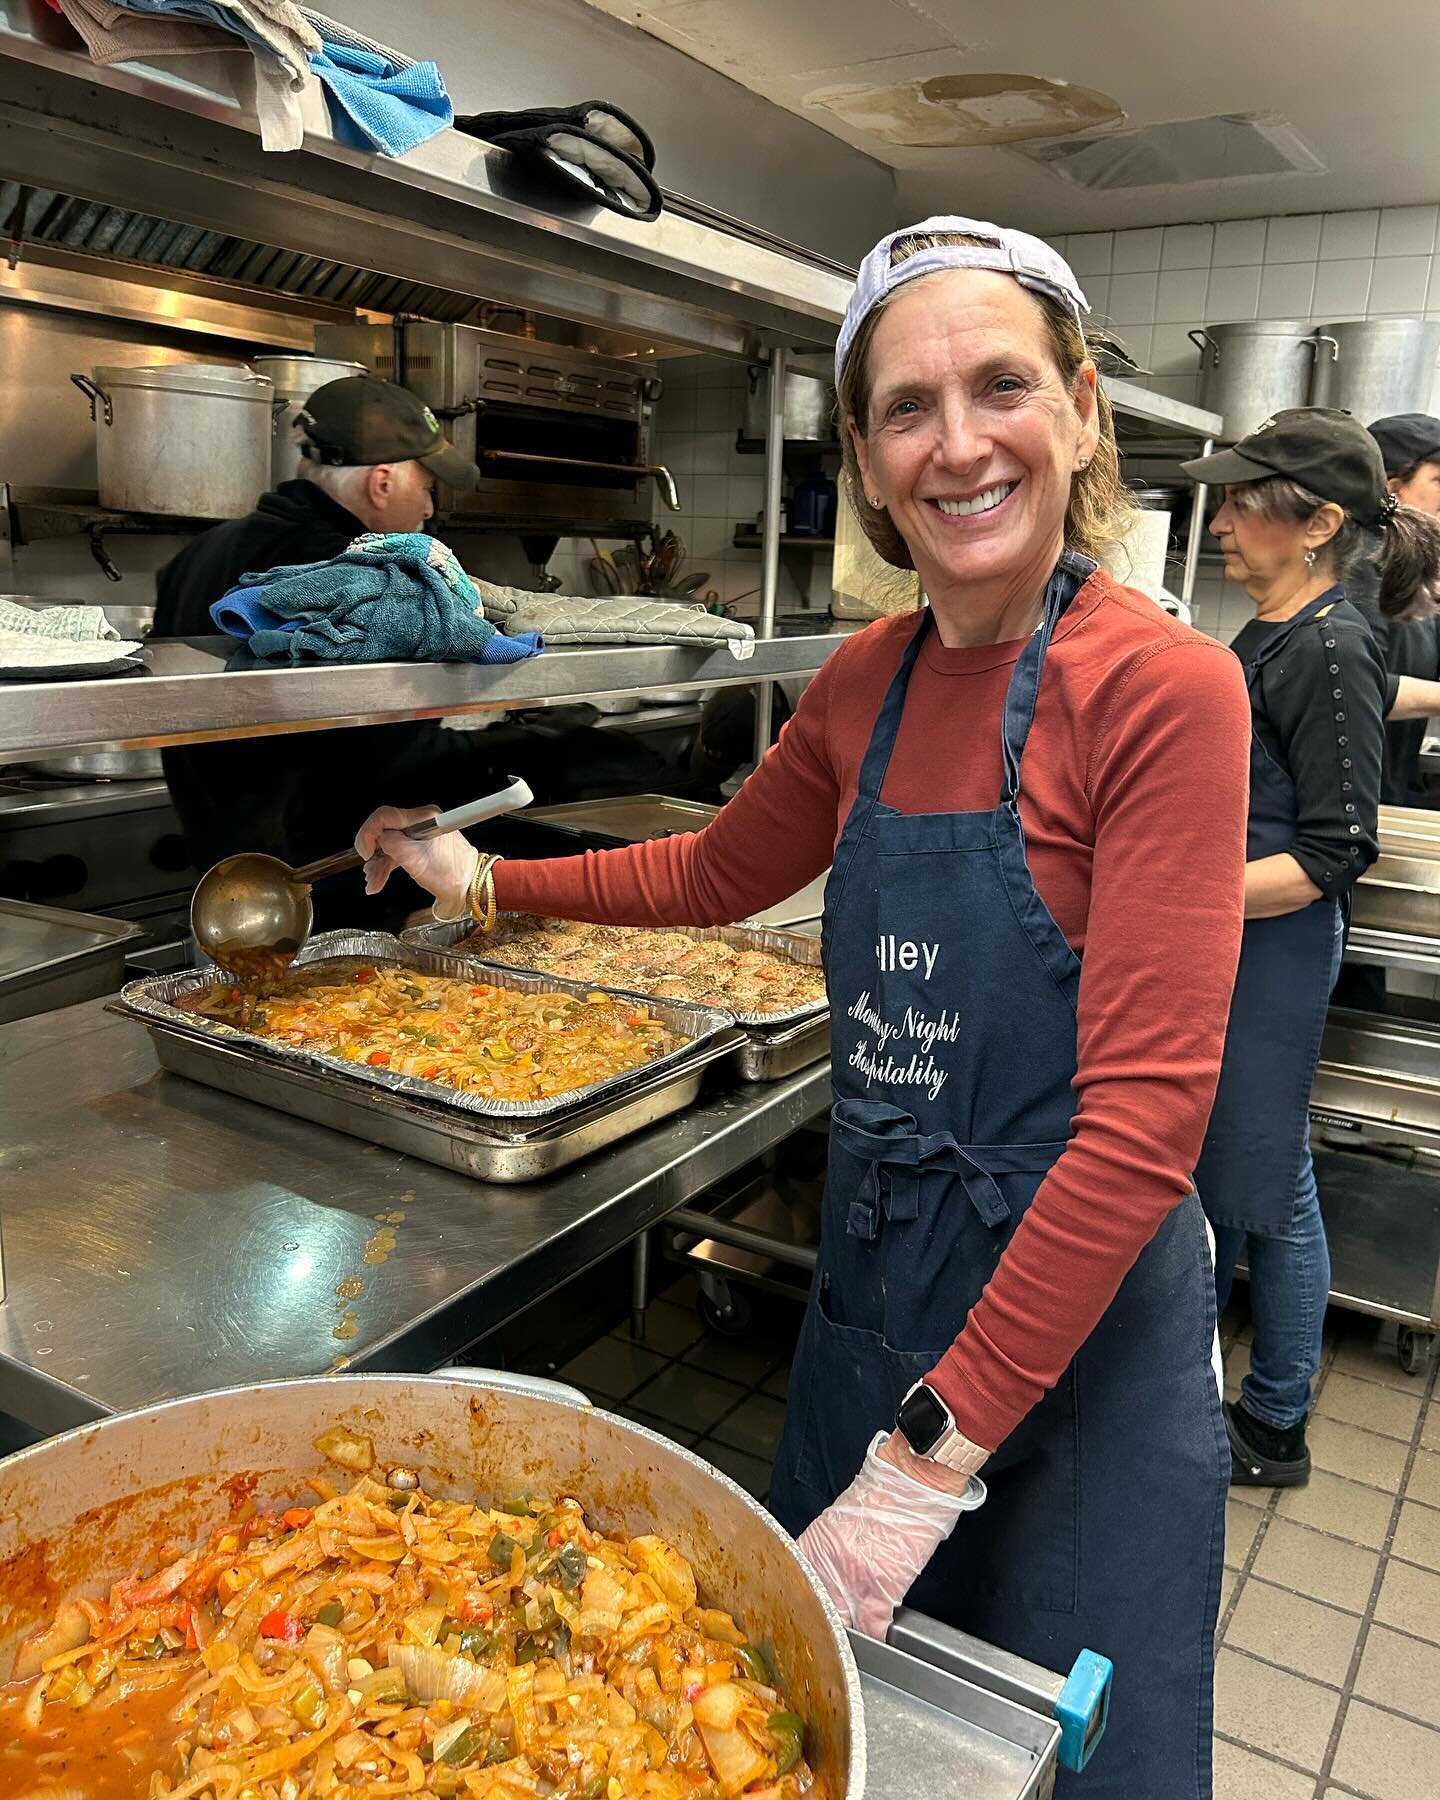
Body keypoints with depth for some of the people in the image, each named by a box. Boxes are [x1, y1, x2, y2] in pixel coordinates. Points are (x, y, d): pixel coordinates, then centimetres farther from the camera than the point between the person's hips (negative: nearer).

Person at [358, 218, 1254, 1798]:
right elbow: (717, 872, 17)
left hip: (1080, 1327, -6)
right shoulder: (867, 682, 1)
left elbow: (1141, 1120, -23)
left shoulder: (1162, 687, -19)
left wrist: (935, 1456, -22)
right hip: (870, 1290, 6)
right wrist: (483, 881, 17)